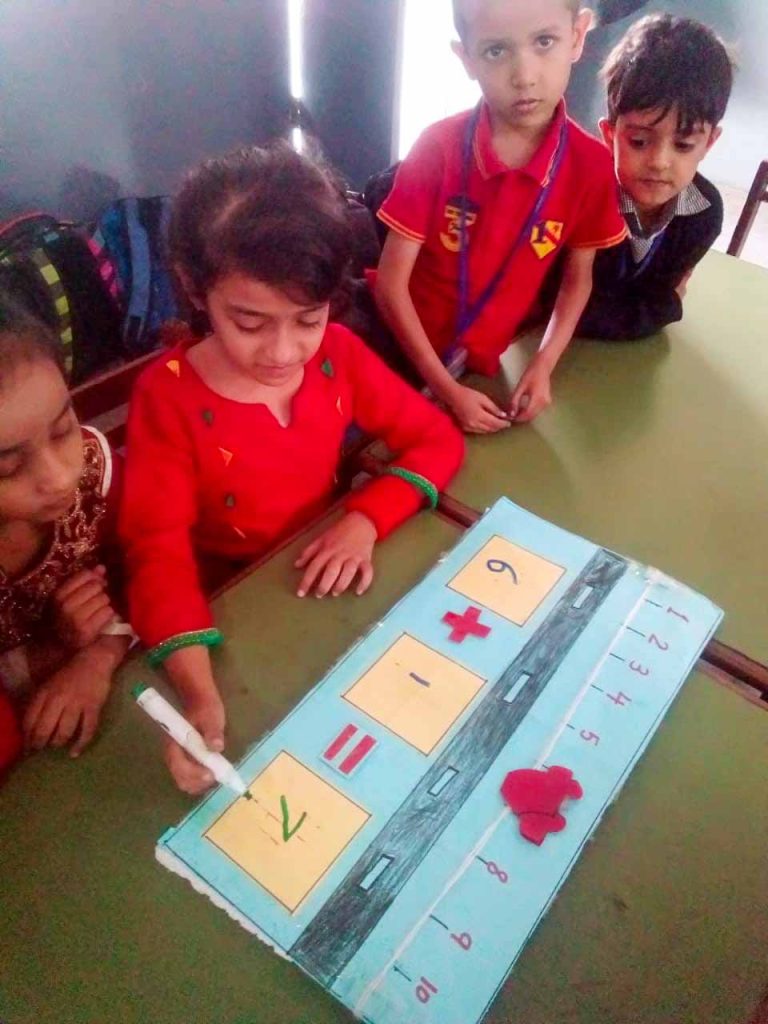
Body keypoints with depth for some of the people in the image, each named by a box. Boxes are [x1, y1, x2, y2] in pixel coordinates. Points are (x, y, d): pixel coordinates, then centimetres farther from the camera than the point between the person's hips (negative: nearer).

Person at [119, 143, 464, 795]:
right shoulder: (167, 396, -19)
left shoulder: (338, 354, -10)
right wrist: (199, 693, -39)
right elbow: (157, 547, -23)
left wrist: (366, 521, -23)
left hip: (325, 582, 4)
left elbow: (437, 439, -5)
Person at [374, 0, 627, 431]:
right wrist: (447, 389, -19)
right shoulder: (439, 148, -19)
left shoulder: (591, 164, -13)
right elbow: (391, 283, -17)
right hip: (406, 352, -2)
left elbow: (578, 277, 2)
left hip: (484, 363, 2)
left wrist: (543, 366, -11)